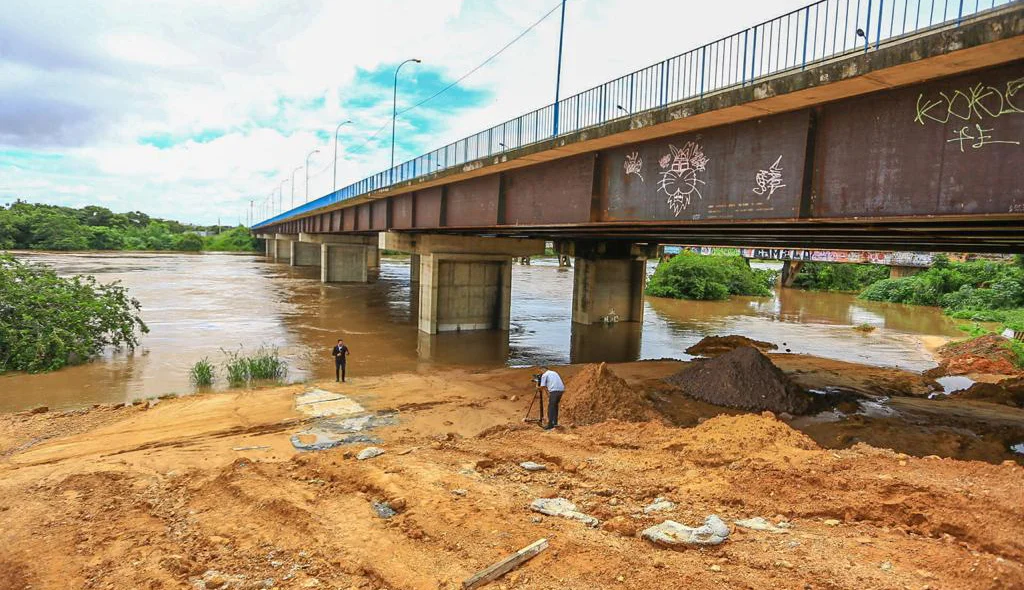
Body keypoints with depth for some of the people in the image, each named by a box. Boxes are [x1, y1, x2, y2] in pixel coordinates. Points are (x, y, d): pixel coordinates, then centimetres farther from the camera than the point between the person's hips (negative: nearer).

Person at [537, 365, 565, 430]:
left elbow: (542, 386, 2)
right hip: (561, 390, 7)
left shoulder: (544, 375, 6)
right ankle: (555, 422, 20)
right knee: (555, 405, 21)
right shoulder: (554, 373, 28)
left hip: (554, 390, -7)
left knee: (551, 407, -2)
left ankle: (550, 425, -7)